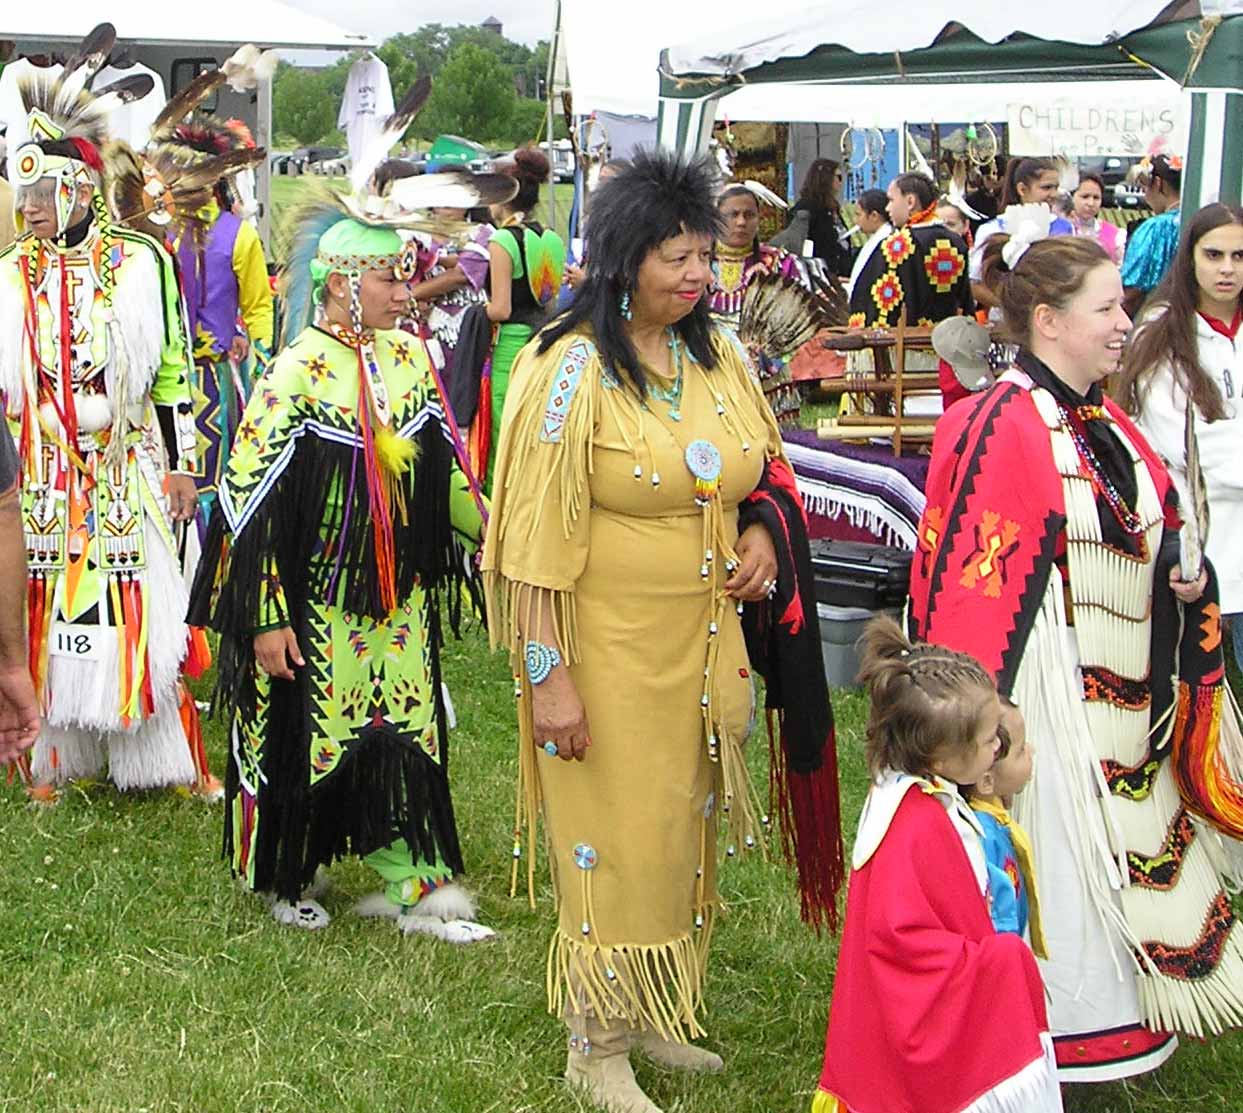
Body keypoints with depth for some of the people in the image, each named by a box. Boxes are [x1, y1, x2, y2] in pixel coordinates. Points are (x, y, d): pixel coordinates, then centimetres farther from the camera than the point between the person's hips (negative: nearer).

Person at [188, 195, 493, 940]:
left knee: (409, 731, 6)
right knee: (302, 734, 7)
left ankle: (410, 883, 16)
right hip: (315, 603, -5)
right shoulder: (297, 373, -17)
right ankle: (284, 876, 28)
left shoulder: (411, 356, 1)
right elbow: (248, 497, -16)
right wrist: (267, 619, -17)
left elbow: (440, 467, 16)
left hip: (399, 597, 5)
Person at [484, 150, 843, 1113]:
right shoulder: (572, 371, -15)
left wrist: (764, 530, -3)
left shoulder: (719, 358, 4)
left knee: (686, 827, 16)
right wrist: (546, 674, -19)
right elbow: (533, 535, -16)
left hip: (706, 643, 6)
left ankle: (659, 1014, 34)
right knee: (614, 838, 3)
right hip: (610, 652, -6)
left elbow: (766, 472, 19)